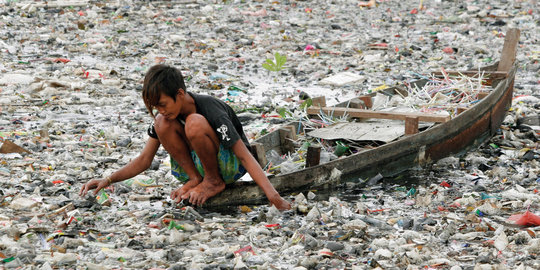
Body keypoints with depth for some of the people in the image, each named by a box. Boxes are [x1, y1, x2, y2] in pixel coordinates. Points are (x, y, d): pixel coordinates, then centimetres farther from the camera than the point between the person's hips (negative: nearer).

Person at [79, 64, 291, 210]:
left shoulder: (212, 111, -27)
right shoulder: (166, 114, -9)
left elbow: (246, 156, -28)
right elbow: (144, 160, -3)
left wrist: (274, 198, -36)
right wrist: (108, 180, -17)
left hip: (230, 166, -6)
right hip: (196, 163, 6)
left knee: (194, 123, -34)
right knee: (162, 124, -19)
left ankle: (215, 182, -14)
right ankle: (195, 178, -10)